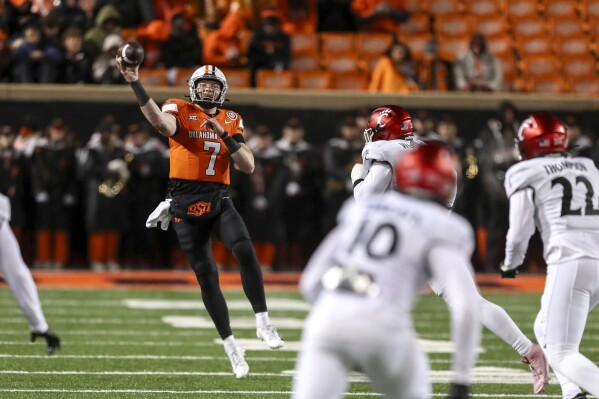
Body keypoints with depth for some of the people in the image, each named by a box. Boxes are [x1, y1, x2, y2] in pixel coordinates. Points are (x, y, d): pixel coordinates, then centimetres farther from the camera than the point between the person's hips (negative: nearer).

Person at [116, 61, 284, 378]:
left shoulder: (230, 121, 10)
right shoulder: (180, 112, 0)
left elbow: (248, 166, 3)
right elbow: (161, 123, -25)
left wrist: (225, 135, -10)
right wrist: (135, 83, -36)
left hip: (219, 201, 2)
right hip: (186, 205, -2)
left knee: (245, 251, -24)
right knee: (207, 276, 2)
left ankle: (262, 322, -14)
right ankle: (231, 346, 11)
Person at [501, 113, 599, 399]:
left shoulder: (525, 174, 4)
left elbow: (520, 231, 1)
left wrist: (510, 264, 19)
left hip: (570, 261, -7)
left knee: (560, 353, -8)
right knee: (545, 330, 24)